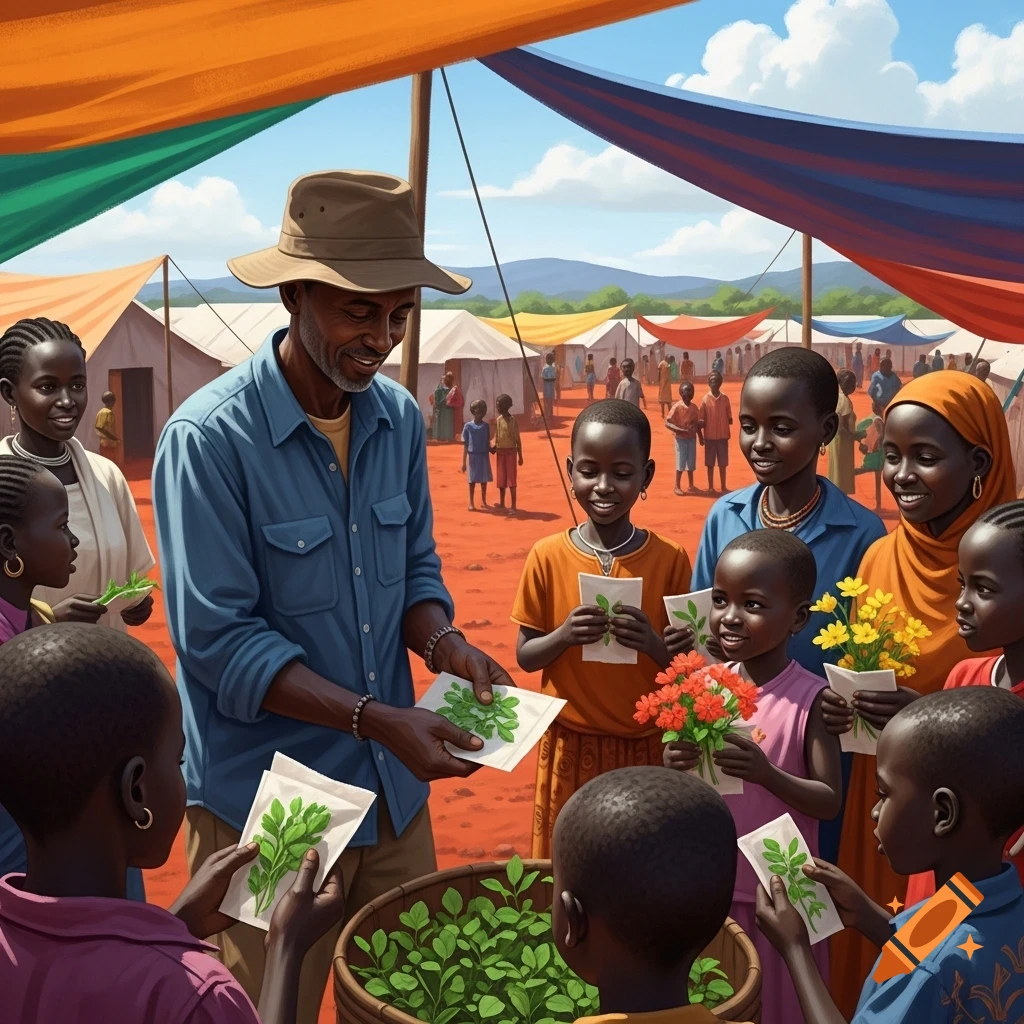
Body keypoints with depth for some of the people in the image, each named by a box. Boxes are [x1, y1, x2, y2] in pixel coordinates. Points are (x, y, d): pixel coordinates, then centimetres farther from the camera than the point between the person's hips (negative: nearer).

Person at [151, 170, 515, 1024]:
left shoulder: (400, 417, 0)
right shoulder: (210, 437, -19)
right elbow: (218, 640, -19)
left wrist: (443, 644, -11)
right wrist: (377, 719, -24)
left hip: (395, 787, 6)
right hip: (265, 801, -5)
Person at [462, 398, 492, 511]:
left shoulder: (486, 426, 4)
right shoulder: (468, 426, -2)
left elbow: (487, 442, 10)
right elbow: (465, 445, 0)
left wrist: (491, 449, -11)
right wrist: (464, 462, -2)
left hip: (484, 456, 2)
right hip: (473, 456, -2)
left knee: (484, 479, 7)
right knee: (472, 480, 2)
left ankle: (483, 501, 18)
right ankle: (471, 503, 8)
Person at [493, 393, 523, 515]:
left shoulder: (512, 420, -10)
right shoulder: (497, 420, 6)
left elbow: (518, 439, -7)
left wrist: (520, 456, -8)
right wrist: (494, 448, 1)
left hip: (511, 452, -5)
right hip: (500, 452, 5)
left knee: (511, 480, -5)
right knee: (501, 480, 10)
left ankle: (513, 506, -2)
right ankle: (502, 504, 21)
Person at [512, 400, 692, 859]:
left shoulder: (670, 559, -6)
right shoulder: (548, 557, -6)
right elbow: (525, 656, 0)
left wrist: (653, 644, -21)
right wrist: (563, 635, -19)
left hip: (646, 748, 0)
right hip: (569, 746, 0)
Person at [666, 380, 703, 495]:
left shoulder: (694, 407, 2)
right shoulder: (677, 407, -14)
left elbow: (697, 423, 10)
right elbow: (667, 423, -17)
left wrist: (701, 437, 9)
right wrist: (680, 431, -25)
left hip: (692, 438, 5)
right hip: (681, 439, -5)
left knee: (691, 463, 12)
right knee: (680, 463, -1)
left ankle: (691, 485, 23)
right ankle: (677, 487, 9)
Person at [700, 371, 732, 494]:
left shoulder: (725, 398, 2)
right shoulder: (705, 399, -4)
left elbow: (729, 418, 7)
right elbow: (702, 420, -3)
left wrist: (730, 421, -14)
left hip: (723, 436, 2)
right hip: (710, 436, -1)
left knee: (723, 463, 7)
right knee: (710, 463, 5)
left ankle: (723, 487, 16)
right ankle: (711, 487, 14)